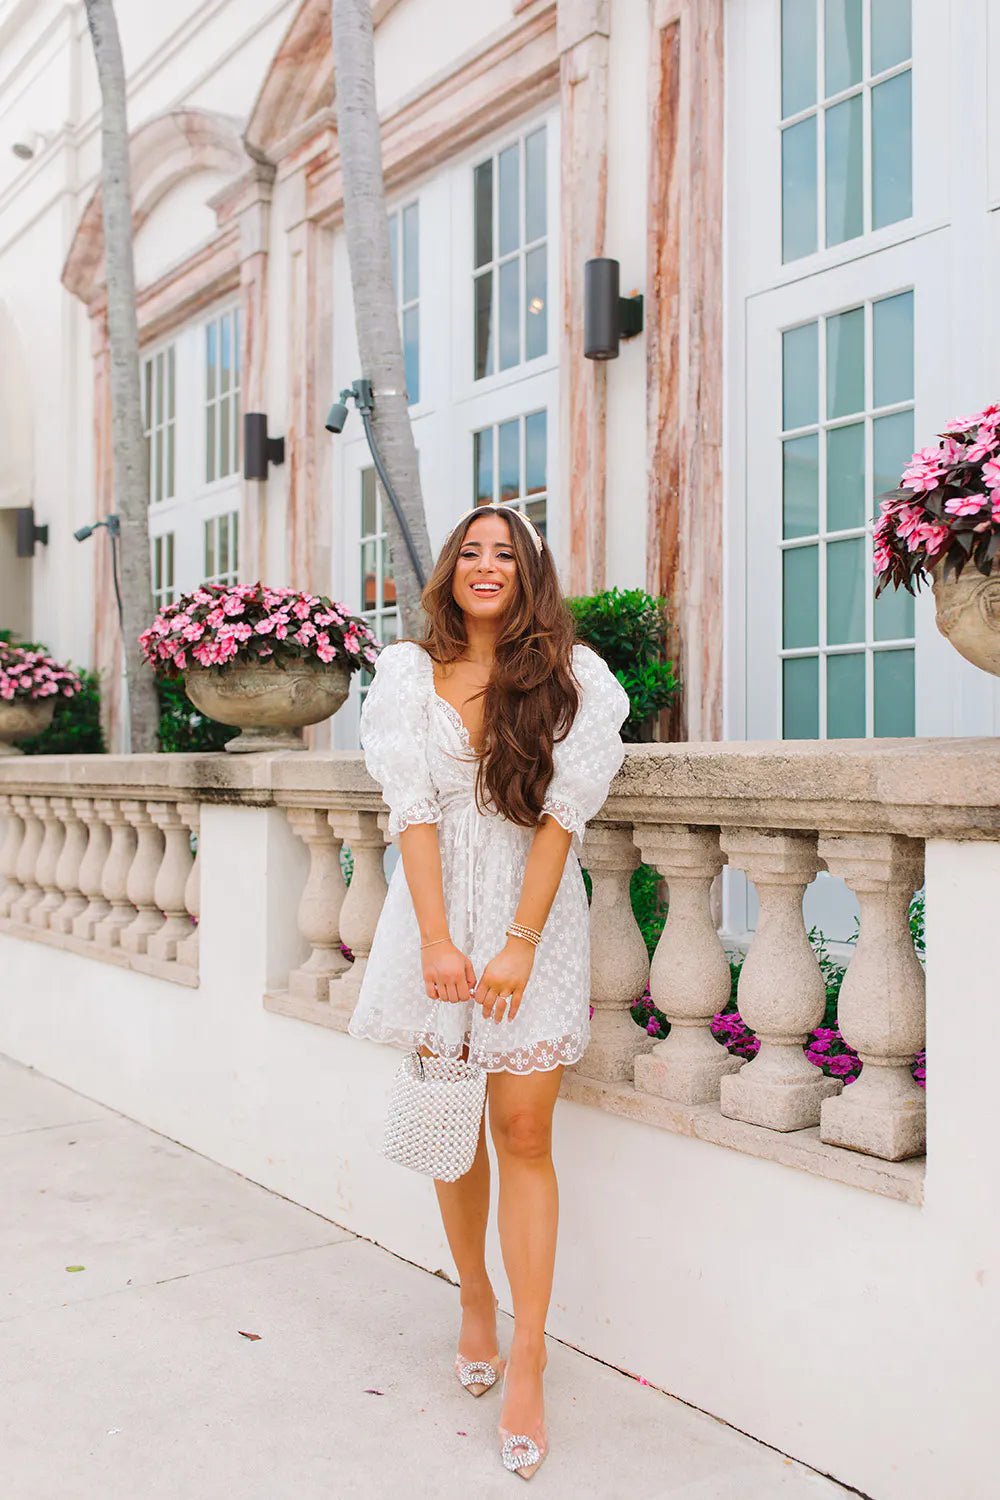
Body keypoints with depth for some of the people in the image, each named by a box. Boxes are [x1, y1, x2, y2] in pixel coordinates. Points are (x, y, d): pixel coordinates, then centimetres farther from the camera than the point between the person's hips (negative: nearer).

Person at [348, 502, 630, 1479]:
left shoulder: (572, 677, -1)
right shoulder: (408, 672, 3)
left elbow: (561, 817, -7)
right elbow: (412, 811, -4)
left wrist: (519, 943, -13)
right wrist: (438, 941, -12)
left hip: (533, 920, -2)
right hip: (438, 913, 2)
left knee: (522, 1134, -1)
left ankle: (527, 1363, 7)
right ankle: (475, 1299, 33)